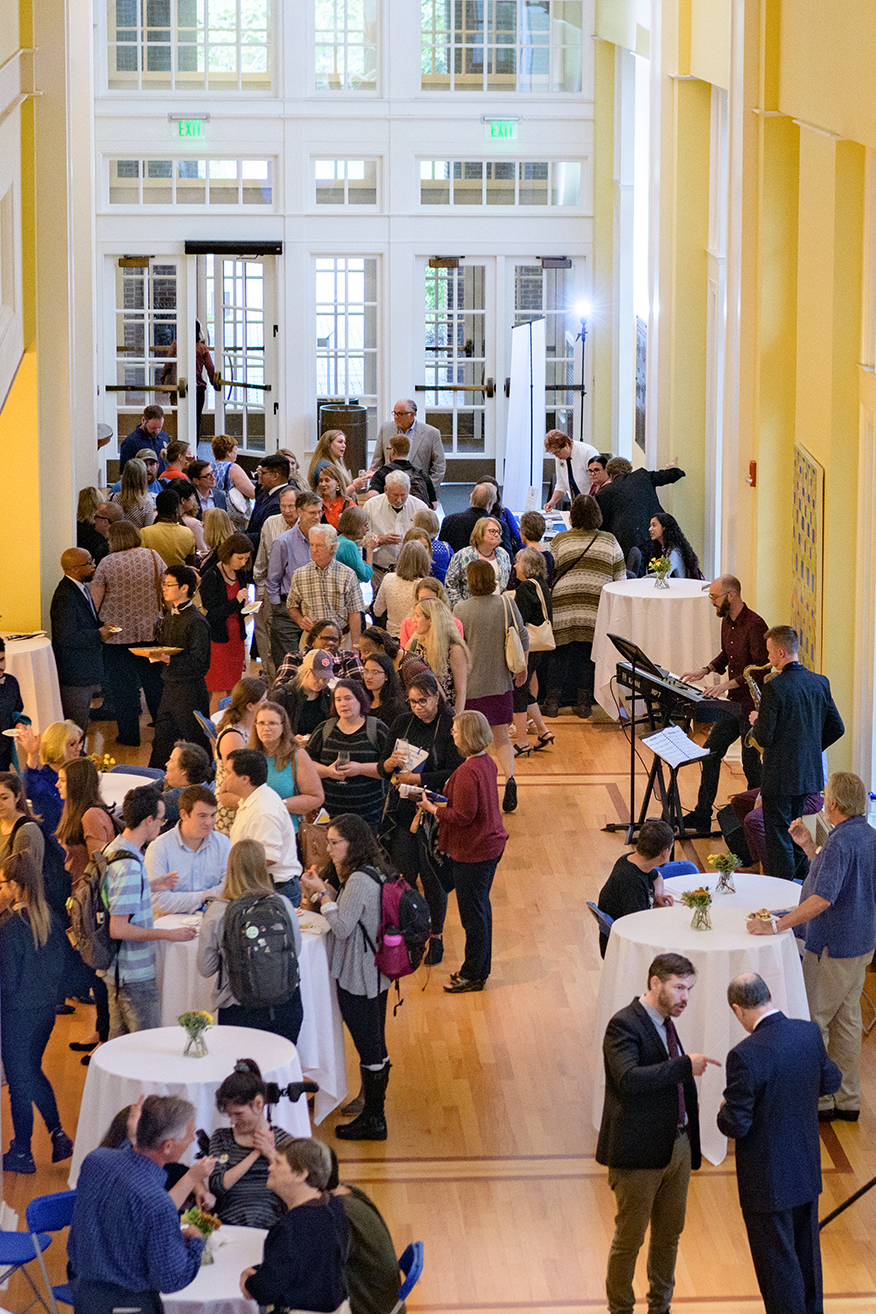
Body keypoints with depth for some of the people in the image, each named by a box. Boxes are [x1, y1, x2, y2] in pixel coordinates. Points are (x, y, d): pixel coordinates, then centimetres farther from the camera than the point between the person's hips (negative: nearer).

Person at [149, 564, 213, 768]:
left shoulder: (196, 621, -16)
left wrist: (169, 659, -27)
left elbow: (199, 663, -18)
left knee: (194, 744, 1)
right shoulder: (171, 617, 11)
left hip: (190, 691, -8)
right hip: (170, 687, 9)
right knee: (161, 743, 13)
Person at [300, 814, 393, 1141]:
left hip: (357, 978, -10)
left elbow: (342, 927, -21)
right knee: (376, 1046, 18)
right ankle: (373, 1110, 29)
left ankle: (373, 1120, 7)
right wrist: (322, 892, 2)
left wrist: (323, 893, -13)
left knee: (368, 1047, -1)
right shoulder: (375, 874, 8)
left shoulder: (359, 880, -22)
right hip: (376, 974, 10)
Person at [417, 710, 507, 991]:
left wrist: (432, 808, -12)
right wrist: (443, 802, 8)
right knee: (480, 907, 20)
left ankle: (473, 974, 14)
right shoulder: (487, 762, 4)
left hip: (473, 852, -10)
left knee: (472, 912, 3)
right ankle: (480, 966, 32)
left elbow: (462, 817, -25)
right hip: (490, 844, 10)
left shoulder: (468, 773, -26)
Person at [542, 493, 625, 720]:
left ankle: (552, 702, 7)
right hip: (597, 606, 1)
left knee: (560, 652, 5)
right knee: (588, 654, 6)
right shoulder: (609, 541, 6)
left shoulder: (560, 540, 3)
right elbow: (620, 577, 9)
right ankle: (584, 703, 8)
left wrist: (547, 596, 20)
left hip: (564, 605, -1)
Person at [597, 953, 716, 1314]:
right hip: (639, 1151, -8)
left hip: (677, 1145, 8)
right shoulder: (624, 1025, -18)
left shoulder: (664, 1022, 10)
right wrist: (684, 1065, -33)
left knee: (669, 1234, 18)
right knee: (630, 1237, 5)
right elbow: (628, 1079, -32)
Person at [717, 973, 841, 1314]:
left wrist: (725, 1110, -1)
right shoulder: (809, 1033, -9)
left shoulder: (745, 1056, -28)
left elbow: (736, 1126, -23)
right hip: (808, 1168, 7)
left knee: (777, 1261, 9)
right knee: (807, 1252, 24)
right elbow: (830, 1081, 8)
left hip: (768, 1178, -7)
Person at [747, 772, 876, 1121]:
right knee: (845, 1021, 17)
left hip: (832, 950, -10)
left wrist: (776, 925, -34)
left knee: (812, 1023, 2)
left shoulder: (840, 843, -24)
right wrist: (807, 846, 11)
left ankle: (819, 1100, 7)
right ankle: (847, 1100, 24)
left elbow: (823, 898, -34)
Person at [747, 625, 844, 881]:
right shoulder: (820, 683, 2)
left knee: (778, 840, 1)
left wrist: (756, 721, 1)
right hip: (809, 774, 7)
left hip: (780, 779, -7)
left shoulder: (775, 688, -20)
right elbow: (837, 728, 8)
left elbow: (763, 738, -19)